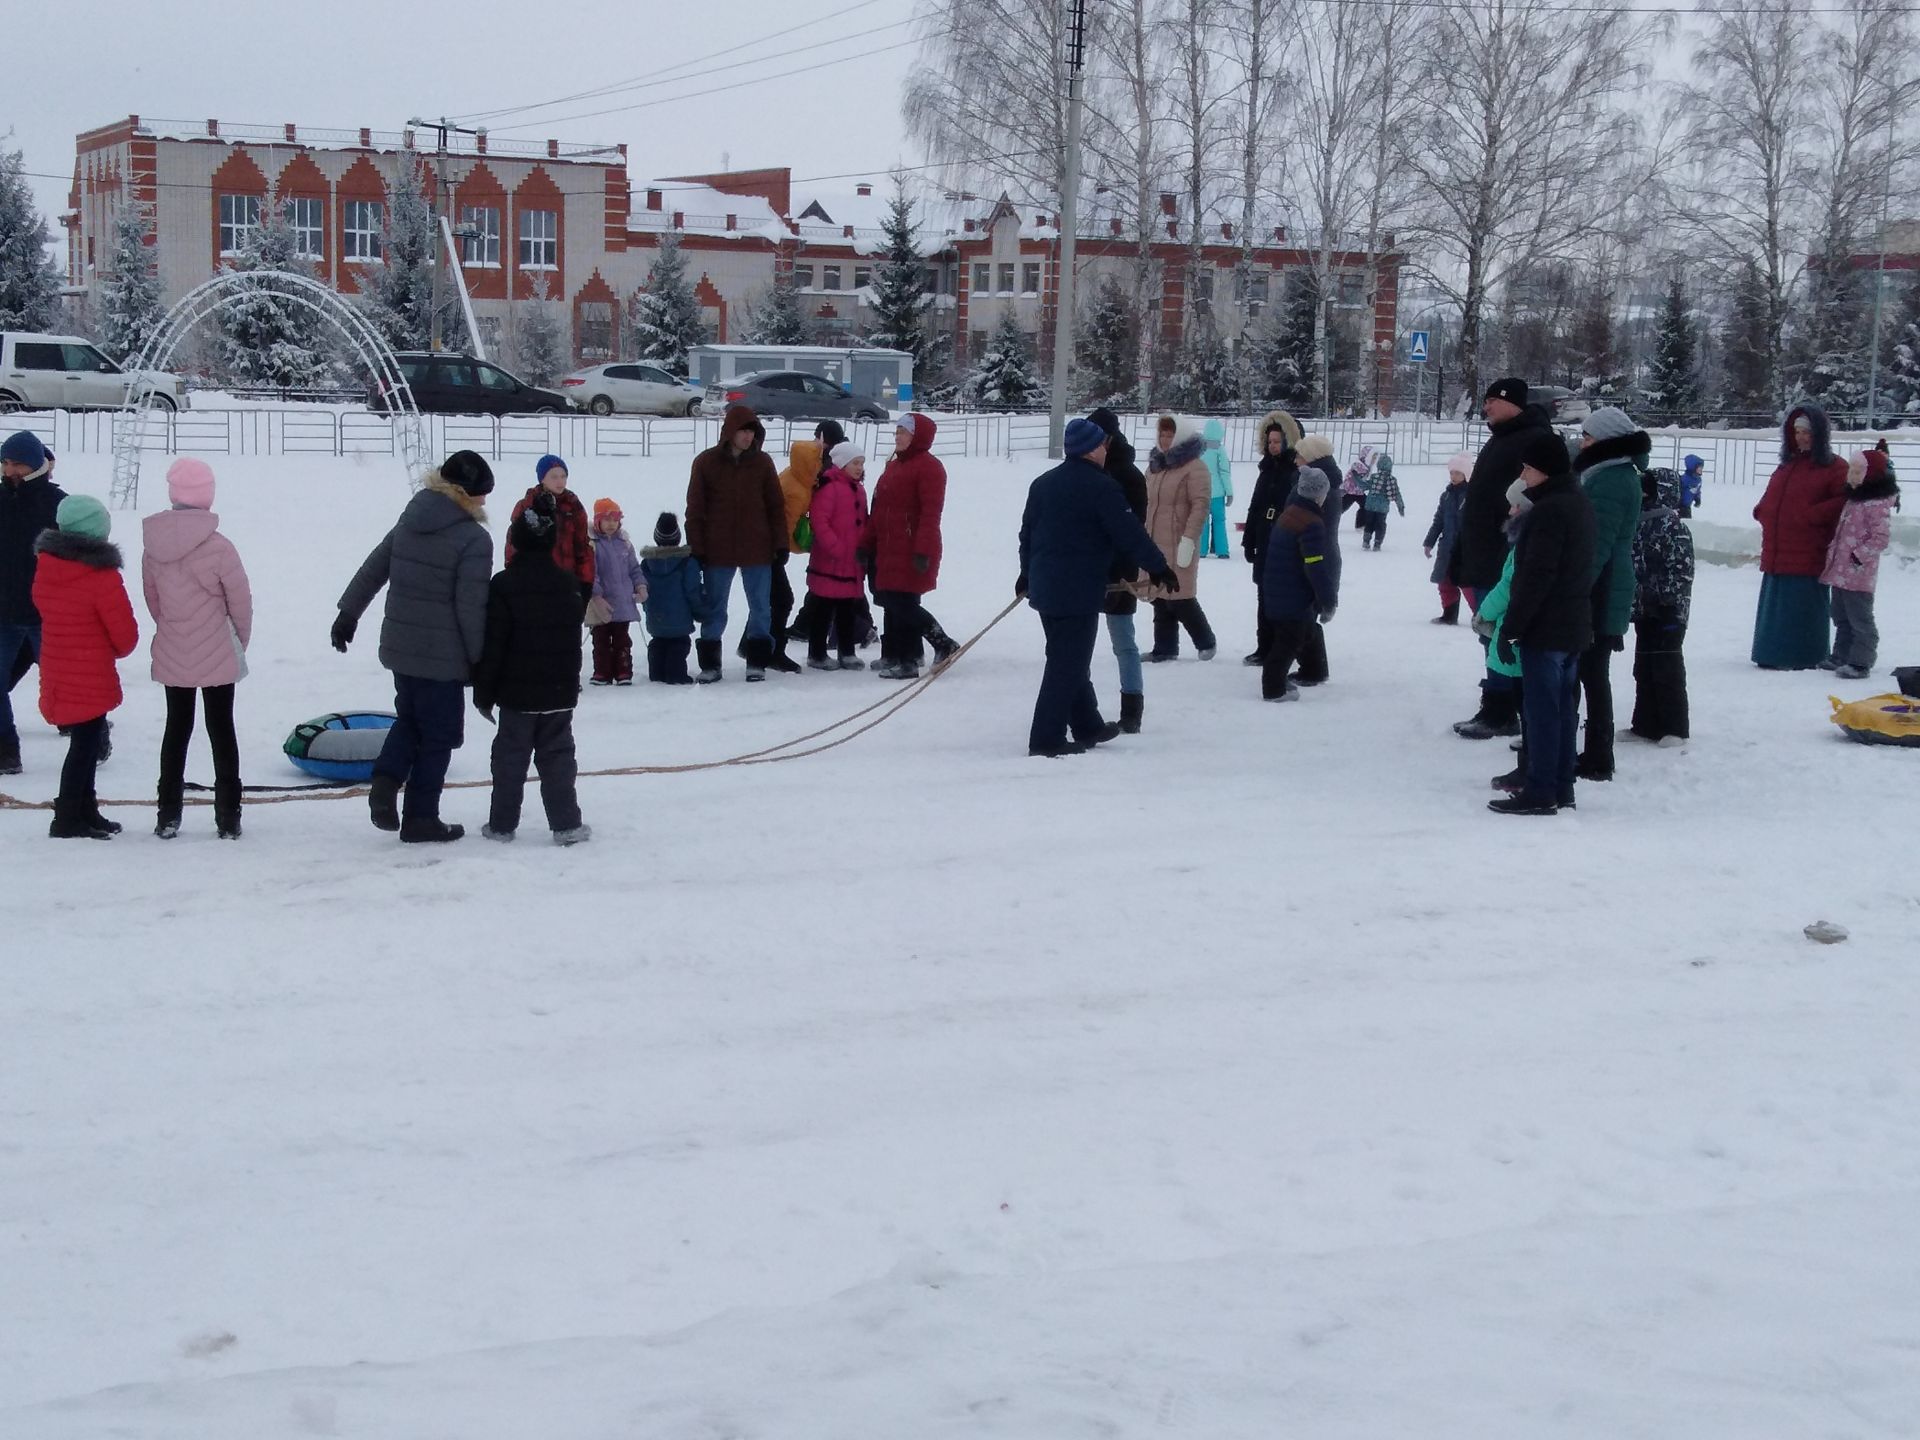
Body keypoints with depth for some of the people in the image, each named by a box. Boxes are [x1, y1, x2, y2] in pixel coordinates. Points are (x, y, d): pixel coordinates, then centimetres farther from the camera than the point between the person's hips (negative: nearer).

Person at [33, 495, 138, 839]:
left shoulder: (45, 565, 1)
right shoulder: (102, 576, -19)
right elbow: (125, 631, -15)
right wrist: (120, 650, 7)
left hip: (57, 673, 7)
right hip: (92, 678, -7)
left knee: (85, 742, 18)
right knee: (86, 744, 1)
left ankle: (84, 811, 27)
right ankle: (68, 820, 3)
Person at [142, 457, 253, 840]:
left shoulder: (154, 546, -6)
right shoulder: (218, 547, -18)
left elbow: (151, 598, 4)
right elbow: (241, 601, -10)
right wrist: (240, 641, 9)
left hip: (171, 658, 3)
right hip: (218, 657, -3)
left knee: (177, 728, 15)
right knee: (221, 730, 7)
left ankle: (168, 817, 17)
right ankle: (228, 819, 8)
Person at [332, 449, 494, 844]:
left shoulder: (410, 522, 5)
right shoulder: (474, 540, -15)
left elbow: (373, 568, 13)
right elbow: (470, 608, -16)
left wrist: (349, 613, 23)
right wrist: (478, 660, -7)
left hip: (399, 646, 6)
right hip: (442, 656, -6)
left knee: (409, 718, 24)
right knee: (438, 735, 6)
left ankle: (386, 780, 1)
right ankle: (420, 819, 11)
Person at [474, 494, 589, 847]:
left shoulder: (502, 586, -11)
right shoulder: (568, 584, 3)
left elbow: (491, 645, -11)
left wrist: (483, 693, -3)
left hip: (516, 695, -3)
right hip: (560, 694, 3)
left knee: (510, 758, 7)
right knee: (557, 757, 8)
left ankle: (502, 824, 12)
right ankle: (566, 824, 5)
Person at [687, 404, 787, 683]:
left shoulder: (762, 462, 2)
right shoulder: (706, 462, -2)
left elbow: (776, 506, 6)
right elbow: (695, 509, 0)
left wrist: (781, 544, 2)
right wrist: (696, 549, -5)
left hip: (757, 550, 1)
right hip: (717, 551, -1)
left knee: (761, 607, 5)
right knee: (714, 609, 5)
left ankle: (757, 661, 15)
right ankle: (710, 664, 13)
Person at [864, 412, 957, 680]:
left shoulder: (929, 467, -10)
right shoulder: (894, 465, 19)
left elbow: (931, 512, -17)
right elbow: (878, 510, 21)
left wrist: (923, 550, -23)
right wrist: (868, 545, 18)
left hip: (911, 551, -9)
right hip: (888, 549, 9)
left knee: (901, 604, -10)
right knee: (892, 603, 8)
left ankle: (943, 644, 1)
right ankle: (896, 657, 14)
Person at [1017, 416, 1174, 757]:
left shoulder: (1043, 484, 11)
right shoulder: (1099, 486, -13)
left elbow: (1027, 533, 19)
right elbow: (1130, 533, -13)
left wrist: (1027, 574, 33)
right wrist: (1159, 568, -2)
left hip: (1045, 586, 8)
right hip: (1079, 592, -8)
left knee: (1068, 660, 18)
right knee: (1068, 664, -4)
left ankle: (1087, 727, 29)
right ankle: (1046, 739, -5)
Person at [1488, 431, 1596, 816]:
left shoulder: (1548, 511, -19)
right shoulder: (1580, 502, 12)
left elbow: (1535, 577, -22)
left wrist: (1510, 628, -18)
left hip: (1545, 629, -10)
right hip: (1574, 625, 10)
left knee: (1542, 711, -5)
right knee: (1564, 709, 13)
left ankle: (1540, 792, -2)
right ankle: (1561, 788, 19)